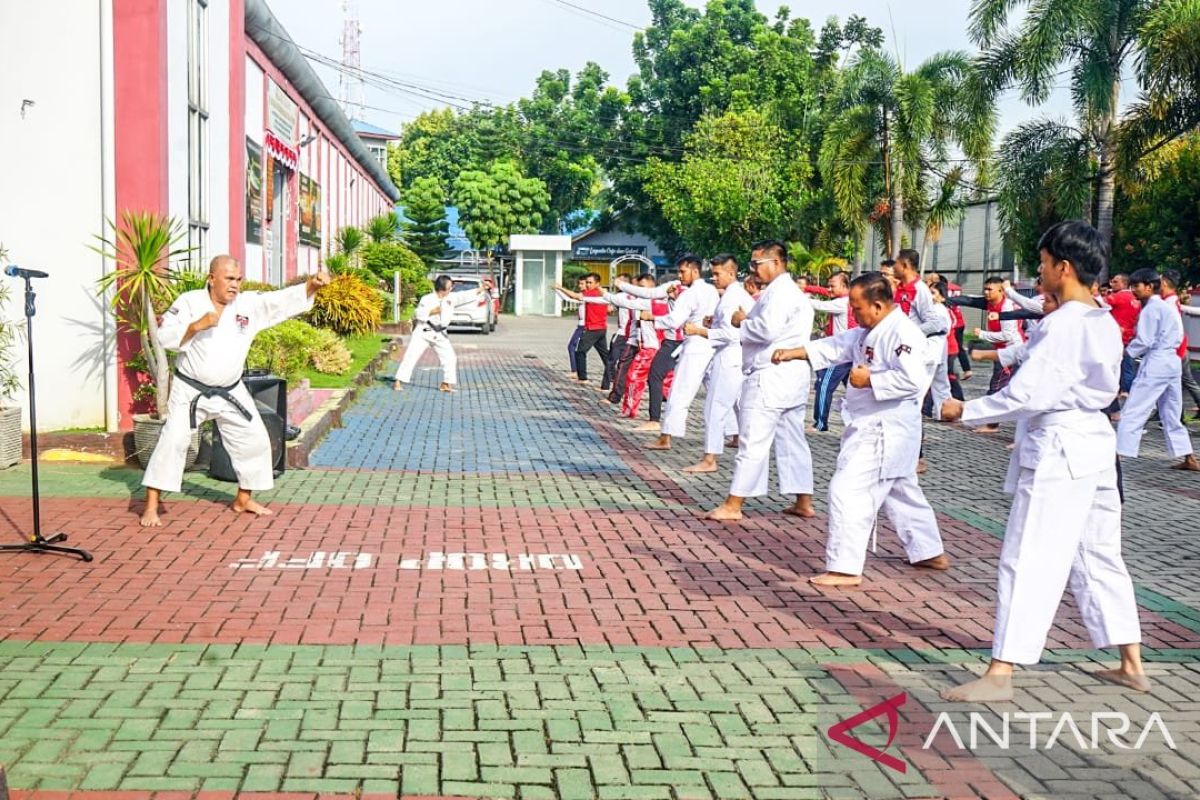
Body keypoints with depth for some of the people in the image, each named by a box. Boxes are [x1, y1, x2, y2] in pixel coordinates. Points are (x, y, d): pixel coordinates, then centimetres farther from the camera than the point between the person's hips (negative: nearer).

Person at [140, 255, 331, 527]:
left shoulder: (250, 304, -4)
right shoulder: (189, 301, -10)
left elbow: (287, 299, -13)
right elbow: (165, 337, -14)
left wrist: (312, 285, -30)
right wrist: (198, 325, -27)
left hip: (230, 392, 4)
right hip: (191, 390, -4)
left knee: (255, 440, 7)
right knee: (173, 441, -13)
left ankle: (243, 499, 27)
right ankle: (151, 506, -4)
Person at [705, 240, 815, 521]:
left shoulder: (779, 291, -14)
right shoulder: (792, 291, 20)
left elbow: (768, 329, -25)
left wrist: (742, 322, -9)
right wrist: (748, 321, 6)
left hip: (770, 378, -11)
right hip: (792, 377, 11)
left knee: (752, 442, -7)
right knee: (792, 440, 14)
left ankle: (733, 506, -3)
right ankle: (804, 502, 19)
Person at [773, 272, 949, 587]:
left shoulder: (903, 333, -19)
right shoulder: (871, 331, 13)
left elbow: (911, 380, -28)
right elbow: (838, 345, 13)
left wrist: (870, 381, -20)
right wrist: (795, 352, 4)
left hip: (884, 430, -11)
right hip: (874, 427, 11)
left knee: (848, 489, -12)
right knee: (901, 489, 22)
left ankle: (845, 568, -7)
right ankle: (930, 552, 38)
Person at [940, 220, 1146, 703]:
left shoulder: (1061, 324, -16)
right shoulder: (1106, 324, 11)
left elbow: (1026, 394, -20)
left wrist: (966, 411, -9)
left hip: (1058, 449, -9)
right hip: (1097, 444, 9)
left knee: (1027, 561, -6)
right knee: (1099, 556, 18)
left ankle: (1000, 675, -4)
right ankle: (1131, 665, 26)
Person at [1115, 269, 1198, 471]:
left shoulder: (1151, 309, -11)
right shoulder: (1168, 307, 16)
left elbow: (1144, 341, -16)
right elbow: (1178, 338, 18)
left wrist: (1126, 351, -2)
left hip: (1155, 363, -9)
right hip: (1173, 361, 9)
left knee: (1133, 411, -8)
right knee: (1172, 414, 16)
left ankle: (1117, 455, -10)